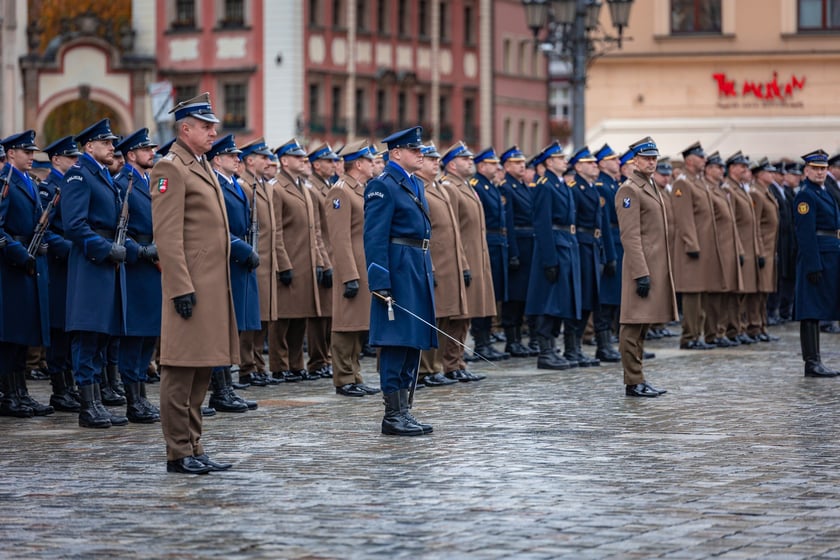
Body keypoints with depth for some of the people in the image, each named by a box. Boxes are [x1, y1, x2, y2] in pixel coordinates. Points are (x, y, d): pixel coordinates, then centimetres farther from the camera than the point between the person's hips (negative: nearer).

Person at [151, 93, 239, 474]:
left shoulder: (202, 166, 18)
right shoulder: (171, 168, -11)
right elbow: (167, 235, -17)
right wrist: (182, 288, -22)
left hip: (213, 284, 10)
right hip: (191, 284, -10)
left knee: (201, 370, 12)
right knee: (182, 371, -5)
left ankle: (194, 449, 17)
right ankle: (179, 453, -1)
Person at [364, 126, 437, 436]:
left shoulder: (415, 185, 17)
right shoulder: (382, 186, -11)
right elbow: (375, 237, -16)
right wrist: (380, 282, -22)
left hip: (419, 270, 9)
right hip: (398, 270, -9)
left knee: (414, 343, 11)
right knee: (396, 341, -7)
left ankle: (404, 411, 16)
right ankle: (394, 414, -4)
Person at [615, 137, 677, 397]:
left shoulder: (652, 188, 19)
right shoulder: (629, 190, -11)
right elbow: (630, 236, -18)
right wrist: (641, 274, -23)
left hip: (656, 266, 10)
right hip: (643, 266, -10)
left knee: (642, 324, 12)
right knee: (634, 324, -6)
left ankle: (638, 381, 16)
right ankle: (634, 382, -5)